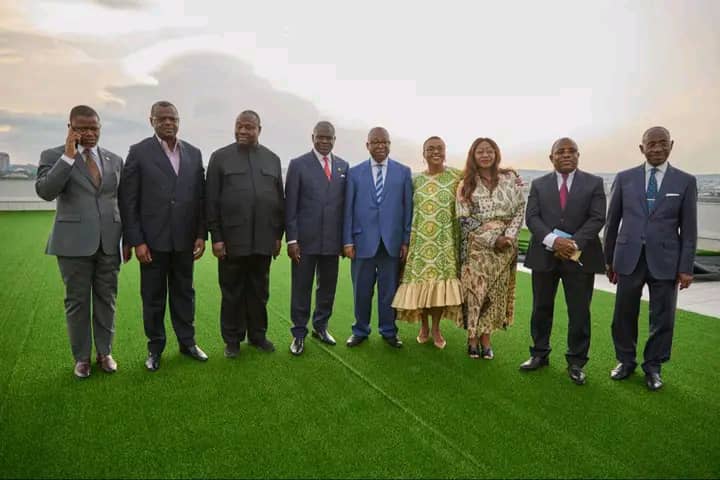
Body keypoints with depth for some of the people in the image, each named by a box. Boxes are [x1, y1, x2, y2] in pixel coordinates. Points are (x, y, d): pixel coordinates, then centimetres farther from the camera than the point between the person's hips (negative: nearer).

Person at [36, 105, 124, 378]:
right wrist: (69, 156, -17)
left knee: (106, 299, 9)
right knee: (77, 301, 6)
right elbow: (45, 191, -15)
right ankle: (81, 357, 19)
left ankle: (104, 352, 23)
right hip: (74, 242, -2)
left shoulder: (114, 160, 11)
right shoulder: (54, 156, 1)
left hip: (109, 241, 3)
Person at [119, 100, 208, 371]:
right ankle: (155, 348, 23)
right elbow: (128, 201, -5)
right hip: (153, 240, -3)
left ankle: (187, 342, 27)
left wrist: (201, 234, 2)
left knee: (184, 293, 13)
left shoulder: (193, 153, 7)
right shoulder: (139, 152, -3)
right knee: (153, 296, 9)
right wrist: (136, 241, -9)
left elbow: (201, 197, 8)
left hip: (185, 240, 3)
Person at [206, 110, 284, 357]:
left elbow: (280, 200, 11)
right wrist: (216, 237, -5)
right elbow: (212, 201, 0)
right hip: (232, 239, -2)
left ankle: (257, 334, 25)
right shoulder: (220, 157, 3)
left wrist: (278, 235, 7)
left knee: (259, 291, 11)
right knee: (232, 292, 7)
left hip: (263, 240, 2)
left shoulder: (272, 159, 10)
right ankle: (232, 339, 20)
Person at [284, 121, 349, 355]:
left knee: (328, 286, 12)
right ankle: (299, 333, 16)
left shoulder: (343, 166, 9)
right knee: (301, 287, 4)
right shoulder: (298, 164, -1)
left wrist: (346, 238, 7)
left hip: (332, 239, 4)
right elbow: (290, 205, -4)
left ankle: (320, 326, 29)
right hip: (305, 239, -3)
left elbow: (346, 203, 10)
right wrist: (291, 239, -10)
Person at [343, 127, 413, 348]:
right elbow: (348, 209, 4)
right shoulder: (354, 173, 6)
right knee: (361, 290, 9)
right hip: (363, 241, 0)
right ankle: (360, 331, 24)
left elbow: (408, 208, 4)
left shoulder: (403, 172, 5)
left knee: (389, 290, 8)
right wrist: (347, 241, -2)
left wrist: (406, 240, 0)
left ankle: (389, 331, 24)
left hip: (392, 242, 0)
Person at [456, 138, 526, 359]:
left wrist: (509, 236, -12)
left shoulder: (510, 179, 5)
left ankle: (485, 337, 15)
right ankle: (472, 338, 12)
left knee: (496, 291, 4)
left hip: (506, 246, 1)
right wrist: (493, 239, -12)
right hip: (477, 247, -1)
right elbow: (465, 219, -4)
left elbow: (520, 210, 3)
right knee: (475, 289, -1)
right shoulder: (466, 185, 2)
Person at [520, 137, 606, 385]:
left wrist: (574, 243, -18)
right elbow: (531, 218, -3)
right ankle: (539, 354, 26)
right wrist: (553, 240, -19)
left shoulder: (594, 183, 4)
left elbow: (597, 218, -5)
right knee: (541, 308, 11)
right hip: (544, 255, 2)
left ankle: (576, 362, 17)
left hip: (579, 256, -1)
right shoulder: (539, 184, 7)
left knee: (579, 312, 4)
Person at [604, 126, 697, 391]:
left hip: (665, 260, 0)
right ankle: (626, 361, 29)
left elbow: (689, 228, 1)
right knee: (624, 315, 9)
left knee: (662, 318, 8)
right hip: (629, 258, 1)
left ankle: (653, 367, 26)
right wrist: (609, 258, 8)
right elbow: (612, 221, 7)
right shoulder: (625, 178, 3)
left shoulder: (685, 181, 1)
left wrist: (686, 267, -3)